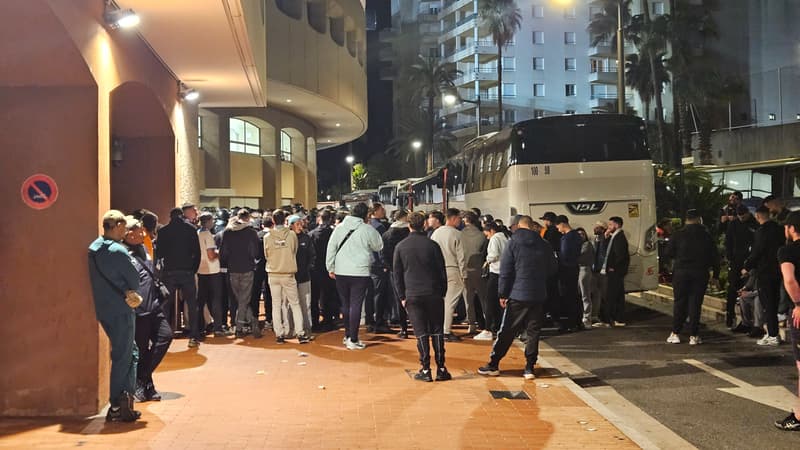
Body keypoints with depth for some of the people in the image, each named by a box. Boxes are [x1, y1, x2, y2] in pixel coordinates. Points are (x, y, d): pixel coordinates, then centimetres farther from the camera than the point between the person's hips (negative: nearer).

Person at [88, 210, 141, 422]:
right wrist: (129, 293, 2)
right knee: (123, 357, 1)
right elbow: (135, 280, -15)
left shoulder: (93, 248, 9)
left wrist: (126, 292, -1)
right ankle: (117, 407, 6)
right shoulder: (117, 252, -19)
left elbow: (102, 279, 10)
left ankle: (127, 397, 21)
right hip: (121, 311, -8)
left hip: (103, 309, 8)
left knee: (130, 353, 18)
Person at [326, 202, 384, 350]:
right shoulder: (368, 230, -8)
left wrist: (331, 268, 13)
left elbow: (331, 248, 6)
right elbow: (379, 246, 4)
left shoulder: (339, 227, 4)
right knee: (356, 305, 0)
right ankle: (353, 340, 0)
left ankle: (347, 335, 26)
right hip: (360, 273, -4)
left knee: (346, 304, 17)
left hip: (340, 272, 4)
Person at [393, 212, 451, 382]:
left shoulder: (400, 247, 2)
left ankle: (425, 370, 2)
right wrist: (443, 293, 9)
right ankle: (441, 369, 7)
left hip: (412, 296, 0)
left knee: (421, 333, 3)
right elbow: (442, 271, 1)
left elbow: (397, 274, 5)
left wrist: (402, 296, 10)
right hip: (433, 294, 0)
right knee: (437, 331, 6)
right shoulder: (432, 245, -1)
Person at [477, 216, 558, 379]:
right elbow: (553, 269, 10)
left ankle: (493, 365, 10)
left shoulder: (513, 243, -4)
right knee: (533, 332, 7)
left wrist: (503, 294, -1)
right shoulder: (544, 245, 2)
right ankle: (529, 368, 6)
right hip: (538, 296, 2)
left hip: (517, 295, -2)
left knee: (506, 331, 5)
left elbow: (505, 271, -6)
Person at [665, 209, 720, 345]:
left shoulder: (678, 234, -4)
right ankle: (693, 335, 3)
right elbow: (715, 256, 3)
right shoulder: (706, 235, 0)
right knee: (695, 303, 3)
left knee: (679, 302, 8)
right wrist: (716, 274, 10)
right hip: (700, 273, 0)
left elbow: (669, 252, 0)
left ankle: (675, 334, 9)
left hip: (681, 272, 0)